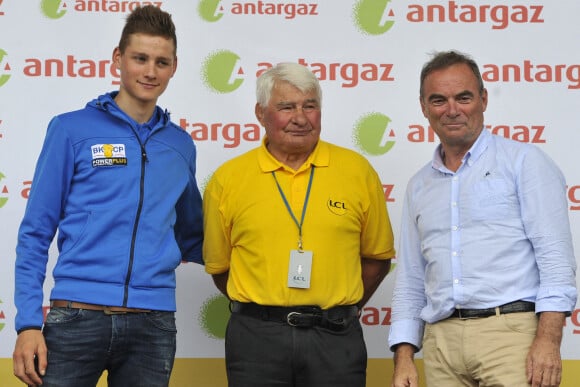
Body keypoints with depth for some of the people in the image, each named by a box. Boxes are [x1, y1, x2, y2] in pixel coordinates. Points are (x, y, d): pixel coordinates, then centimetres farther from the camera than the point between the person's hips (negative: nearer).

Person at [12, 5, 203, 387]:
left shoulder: (181, 144, 12)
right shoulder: (72, 129, 1)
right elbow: (35, 233, 0)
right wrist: (29, 322, -7)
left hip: (153, 324, 3)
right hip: (77, 316, -3)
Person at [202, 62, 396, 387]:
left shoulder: (358, 171, 2)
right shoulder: (227, 179, 1)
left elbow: (377, 256, 11)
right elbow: (218, 266, 9)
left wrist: (343, 310, 8)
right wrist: (261, 311, 7)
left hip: (335, 337, 0)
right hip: (256, 336, 0)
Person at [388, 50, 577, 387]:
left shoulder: (523, 161, 3)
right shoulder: (419, 187, 18)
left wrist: (548, 340, -15)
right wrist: (404, 357, 9)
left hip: (511, 331, -5)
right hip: (441, 341, 5)